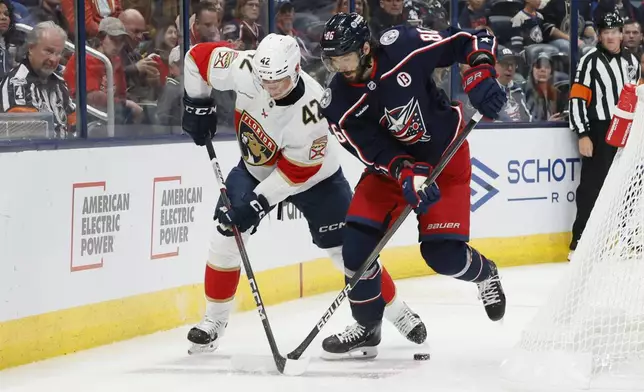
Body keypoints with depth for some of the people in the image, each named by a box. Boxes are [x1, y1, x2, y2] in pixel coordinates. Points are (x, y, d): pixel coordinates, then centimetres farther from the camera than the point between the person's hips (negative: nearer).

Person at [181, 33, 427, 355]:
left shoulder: (311, 109, -38)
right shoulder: (245, 70, -29)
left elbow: (296, 172, -30)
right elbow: (199, 57, -13)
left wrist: (257, 203, -31)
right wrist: (197, 106, -10)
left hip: (314, 175, -4)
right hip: (255, 167, 4)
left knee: (346, 249, -2)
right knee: (226, 235, -8)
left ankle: (398, 312, 16)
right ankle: (214, 320, 7)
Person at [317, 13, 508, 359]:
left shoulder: (403, 46, -25)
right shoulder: (338, 105, -17)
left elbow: (471, 41, -15)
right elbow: (374, 151, -19)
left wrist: (480, 77, -31)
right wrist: (407, 174, -36)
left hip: (446, 156, -3)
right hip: (390, 163, 3)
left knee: (442, 252, -10)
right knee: (358, 239, -11)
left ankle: (484, 274, 26)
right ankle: (367, 325, 10)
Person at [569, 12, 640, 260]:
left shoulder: (632, 61, 11)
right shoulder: (591, 61, -8)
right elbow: (577, 99, -12)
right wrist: (582, 135, -17)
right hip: (599, 134, -6)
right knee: (592, 187, -7)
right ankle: (579, 243, -5)